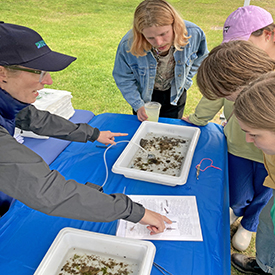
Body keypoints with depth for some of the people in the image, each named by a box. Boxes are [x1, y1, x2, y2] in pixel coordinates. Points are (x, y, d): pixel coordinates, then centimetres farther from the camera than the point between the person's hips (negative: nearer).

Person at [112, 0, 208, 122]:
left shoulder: (194, 34, -27)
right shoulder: (128, 45, -32)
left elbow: (200, 56, -1)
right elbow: (123, 79, -14)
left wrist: (186, 80, 0)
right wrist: (138, 105, -16)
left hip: (175, 95, 2)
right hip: (144, 97, -1)